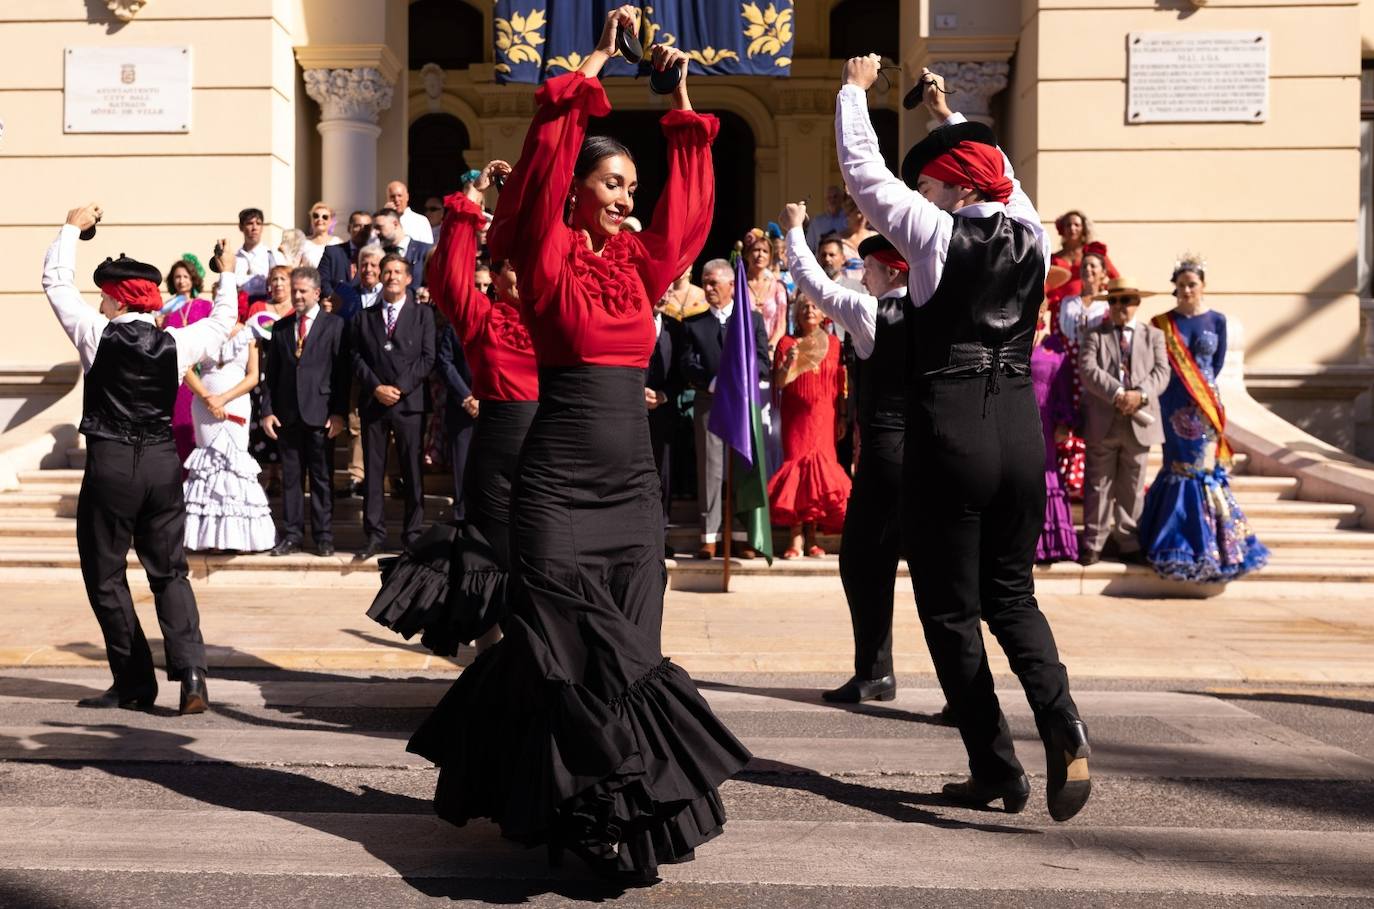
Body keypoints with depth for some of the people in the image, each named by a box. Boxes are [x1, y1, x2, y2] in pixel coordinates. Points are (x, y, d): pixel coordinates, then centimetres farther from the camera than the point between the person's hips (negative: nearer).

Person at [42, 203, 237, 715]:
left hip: (109, 464, -3)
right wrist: (227, 274, 34)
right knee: (170, 572, 12)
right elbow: (222, 321, 20)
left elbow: (56, 281, 7)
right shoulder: (174, 344, 1)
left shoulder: (98, 335, -6)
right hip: (163, 463, 3)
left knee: (105, 576, 9)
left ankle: (134, 684, 11)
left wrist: (74, 227, 19)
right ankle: (190, 672, -5)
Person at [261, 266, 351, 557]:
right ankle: (291, 535, 12)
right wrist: (267, 410, 2)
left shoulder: (334, 325, 1)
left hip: (320, 413, -3)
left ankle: (323, 536, 9)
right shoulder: (280, 328, 13)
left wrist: (339, 412, -9)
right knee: (290, 476, 6)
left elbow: (342, 372, -2)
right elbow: (271, 373, 12)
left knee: (322, 477, 2)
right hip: (287, 413, 4)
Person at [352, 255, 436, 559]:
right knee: (372, 471, 3)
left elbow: (427, 358, -2)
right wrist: (376, 388, -8)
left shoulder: (422, 314, 6)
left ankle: (412, 533, 9)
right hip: (373, 402, 2)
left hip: (410, 401, -2)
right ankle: (375, 534, 8)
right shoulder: (364, 317, 15)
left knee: (412, 471, 1)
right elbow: (357, 359, 7)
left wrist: (400, 388, -10)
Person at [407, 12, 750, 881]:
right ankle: (604, 819, 8)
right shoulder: (548, 257, -2)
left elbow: (688, 210, 18)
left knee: (624, 655, 6)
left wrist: (683, 108, 17)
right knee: (577, 657, -3)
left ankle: (609, 810, 19)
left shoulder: (637, 262, 13)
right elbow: (545, 164, -11)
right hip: (559, 487, -6)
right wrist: (594, 66, -6)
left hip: (635, 488, 6)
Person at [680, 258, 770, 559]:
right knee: (710, 469, -2)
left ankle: (740, 537, 5)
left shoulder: (753, 319, 11)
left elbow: (763, 362, 3)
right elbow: (686, 363, 2)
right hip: (707, 402, 0)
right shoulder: (693, 323, 12)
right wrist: (711, 383, -13)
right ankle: (709, 536, 1)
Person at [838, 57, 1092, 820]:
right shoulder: (1031, 236, 7)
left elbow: (865, 170, 3)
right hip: (1021, 435, 5)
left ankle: (998, 771, 11)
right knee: (1012, 595, 17)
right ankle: (1061, 723, -6)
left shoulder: (937, 234, -7)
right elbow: (1000, 174, 27)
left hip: (947, 440, -5)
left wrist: (855, 89, 18)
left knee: (952, 610, 7)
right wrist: (950, 116, 38)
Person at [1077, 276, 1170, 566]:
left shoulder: (1154, 335, 12)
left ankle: (1128, 543, 17)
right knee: (1099, 486, 3)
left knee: (1131, 488, 9)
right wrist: (1117, 394, -20)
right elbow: (1087, 370, -9)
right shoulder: (1094, 334, 7)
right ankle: (1093, 543, 10)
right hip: (1102, 423, -1)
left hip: (1139, 424, 1)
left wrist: (1140, 394, -20)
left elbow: (1161, 372, -1)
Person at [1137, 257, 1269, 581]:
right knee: (1179, 467, 2)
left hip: (1204, 405, 0)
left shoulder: (1216, 320, 5)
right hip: (1174, 405, 0)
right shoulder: (1163, 322, 3)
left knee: (1203, 468, -2)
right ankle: (1179, 540, 10)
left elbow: (1217, 364, 8)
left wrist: (1199, 385, 3)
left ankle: (1209, 541, 6)